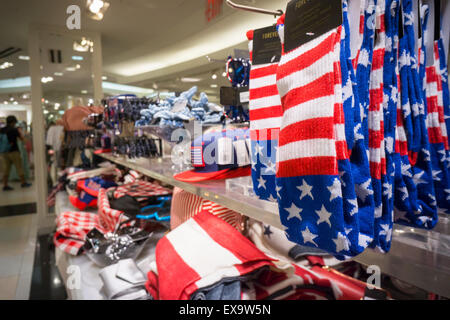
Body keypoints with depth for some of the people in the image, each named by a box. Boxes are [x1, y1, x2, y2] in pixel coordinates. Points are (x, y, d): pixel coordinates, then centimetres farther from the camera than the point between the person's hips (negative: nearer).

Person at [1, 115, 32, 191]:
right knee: (19, 167, 5)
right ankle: (23, 183, 14)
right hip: (13, 151, -6)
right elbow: (22, 138, -1)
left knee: (7, 169, 9)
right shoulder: (14, 129, -12)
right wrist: (20, 131, 11)